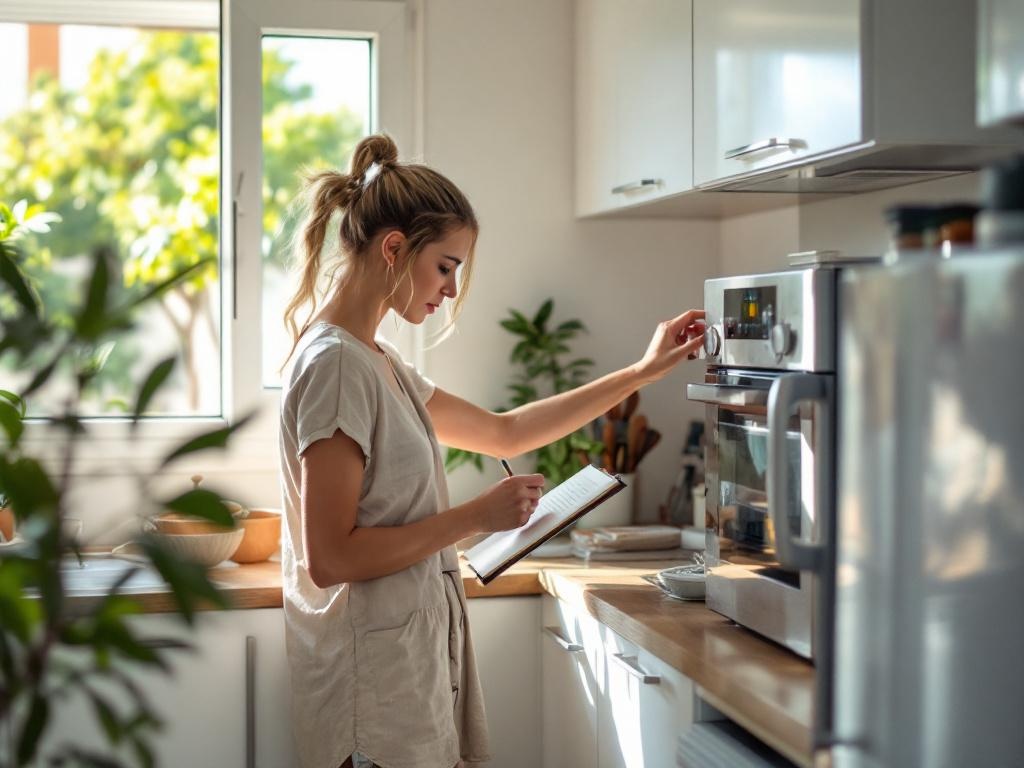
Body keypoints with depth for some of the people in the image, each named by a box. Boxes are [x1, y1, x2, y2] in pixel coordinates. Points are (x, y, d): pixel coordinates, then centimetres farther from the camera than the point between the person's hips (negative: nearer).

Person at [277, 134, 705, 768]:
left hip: (415, 656, 9)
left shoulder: (377, 362, 12)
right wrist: (477, 517, -17)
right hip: (376, 675, -9)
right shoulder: (335, 364, -17)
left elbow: (503, 432, 19)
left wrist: (641, 374, 19)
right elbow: (329, 558, -21)